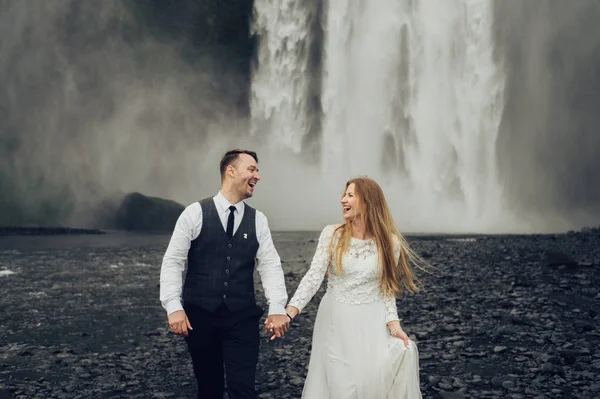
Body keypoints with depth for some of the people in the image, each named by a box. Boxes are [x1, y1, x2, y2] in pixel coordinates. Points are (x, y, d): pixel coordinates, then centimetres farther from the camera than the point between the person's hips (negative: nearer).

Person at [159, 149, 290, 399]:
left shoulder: (258, 220, 5)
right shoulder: (195, 213, -3)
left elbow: (270, 265, -2)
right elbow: (172, 261, -4)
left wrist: (277, 308, -16)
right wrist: (174, 306, -15)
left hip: (243, 319, 1)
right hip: (200, 317, -1)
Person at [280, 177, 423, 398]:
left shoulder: (389, 242, -3)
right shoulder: (332, 234, -4)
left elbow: (386, 289, 2)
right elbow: (314, 276, -11)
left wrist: (394, 325, -11)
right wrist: (290, 311, -24)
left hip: (371, 322, 0)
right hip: (336, 321, 0)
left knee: (375, 379, -8)